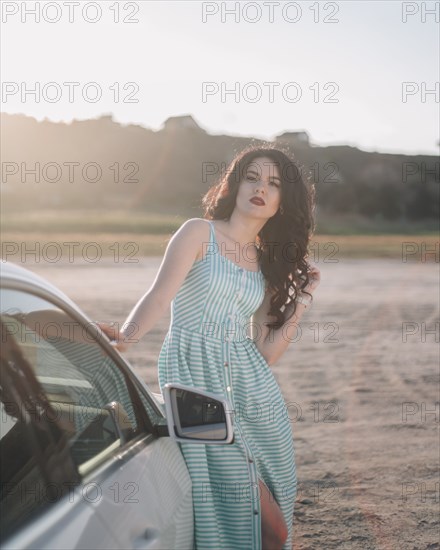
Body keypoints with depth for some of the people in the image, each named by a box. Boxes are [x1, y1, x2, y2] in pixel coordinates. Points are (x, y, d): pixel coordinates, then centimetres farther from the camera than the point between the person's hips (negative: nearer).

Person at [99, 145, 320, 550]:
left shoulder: (268, 264, 16)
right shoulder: (199, 233, 3)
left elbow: (265, 352, 11)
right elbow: (159, 296, -12)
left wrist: (300, 305, 3)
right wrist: (123, 339, -27)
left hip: (252, 382, 5)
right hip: (193, 372, -5)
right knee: (227, 490, -14)